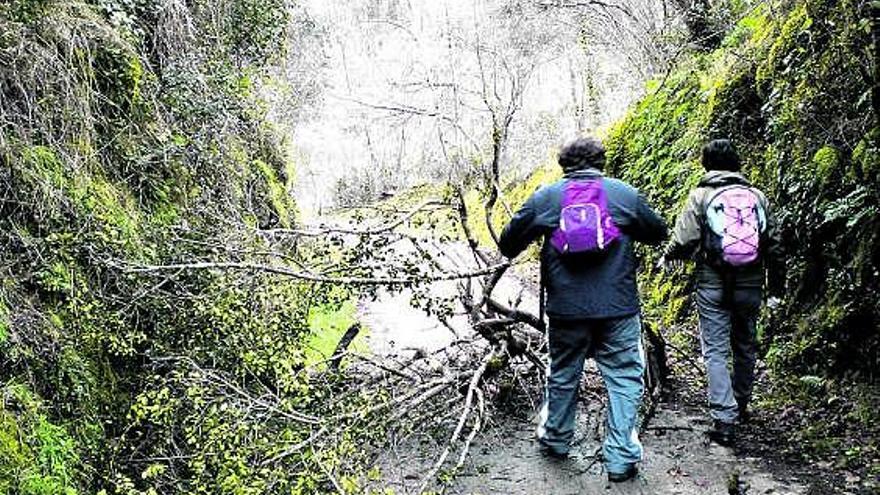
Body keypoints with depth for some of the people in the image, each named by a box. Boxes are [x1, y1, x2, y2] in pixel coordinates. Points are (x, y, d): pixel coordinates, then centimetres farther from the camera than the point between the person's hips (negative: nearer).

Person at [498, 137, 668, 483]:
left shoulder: (545, 197, 2)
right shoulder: (625, 194, 1)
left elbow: (508, 243, 7)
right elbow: (658, 233, 15)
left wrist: (511, 251, 31)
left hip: (565, 308, 2)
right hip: (618, 308, -1)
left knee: (563, 375, 19)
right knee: (624, 379, 8)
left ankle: (556, 440, 36)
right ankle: (621, 458, 8)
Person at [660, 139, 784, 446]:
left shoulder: (700, 195, -6)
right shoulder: (757, 196, 4)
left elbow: (684, 241, -11)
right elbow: (774, 244, 8)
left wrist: (667, 258, 10)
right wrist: (777, 282, 18)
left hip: (713, 285, -4)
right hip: (750, 285, 4)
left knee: (715, 351, 0)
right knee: (745, 346, 19)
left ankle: (724, 420, -7)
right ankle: (741, 406, 36)